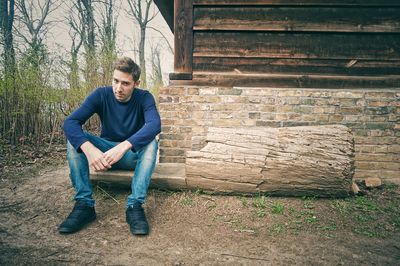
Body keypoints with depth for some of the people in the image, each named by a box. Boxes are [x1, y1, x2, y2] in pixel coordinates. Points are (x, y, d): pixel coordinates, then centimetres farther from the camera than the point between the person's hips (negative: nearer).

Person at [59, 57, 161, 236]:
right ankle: (84, 204, -25)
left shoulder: (144, 98, -14)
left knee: (151, 143, -32)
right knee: (75, 139, -22)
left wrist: (124, 146, -48)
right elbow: (70, 122, -23)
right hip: (104, 152, 2)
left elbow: (155, 124, -34)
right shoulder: (101, 95, -11)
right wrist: (89, 149, -43)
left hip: (133, 154, -1)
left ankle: (135, 206, -34)